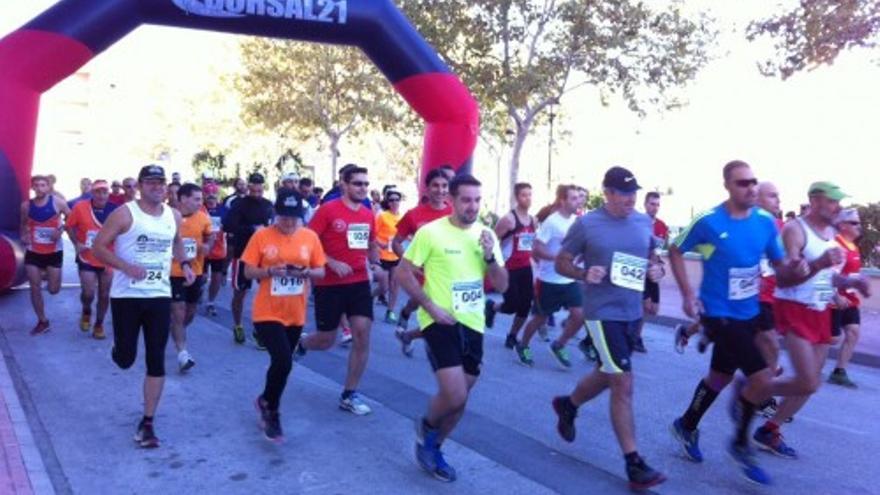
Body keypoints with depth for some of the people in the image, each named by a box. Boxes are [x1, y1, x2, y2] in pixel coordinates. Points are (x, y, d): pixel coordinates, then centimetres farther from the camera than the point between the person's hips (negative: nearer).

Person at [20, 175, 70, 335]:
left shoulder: (57, 202, -11)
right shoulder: (26, 205, -2)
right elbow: (24, 224, 16)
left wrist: (61, 229, -17)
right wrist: (23, 236, -1)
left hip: (54, 252, -2)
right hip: (33, 252, 2)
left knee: (53, 290, 2)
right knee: (35, 288, 2)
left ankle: (47, 275, 39)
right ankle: (43, 321, 16)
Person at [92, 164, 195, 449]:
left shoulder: (174, 216, 6)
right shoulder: (124, 214, -9)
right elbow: (98, 247, -10)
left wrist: (184, 264, 9)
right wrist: (127, 267, -23)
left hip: (160, 296, 3)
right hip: (126, 295, -3)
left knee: (156, 362, 1)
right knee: (125, 359, 3)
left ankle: (147, 423, 11)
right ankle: (119, 348, 44)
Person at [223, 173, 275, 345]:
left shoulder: (268, 205, 4)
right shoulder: (239, 204, -8)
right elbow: (228, 226, -20)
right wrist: (252, 229, -23)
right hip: (243, 254, -3)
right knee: (240, 292, 9)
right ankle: (237, 327, 28)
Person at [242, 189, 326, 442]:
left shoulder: (310, 237, 0)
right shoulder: (261, 236, -8)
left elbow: (321, 272, 5)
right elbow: (248, 272, -5)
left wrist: (306, 272, -16)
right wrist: (270, 271, -23)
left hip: (295, 314, 4)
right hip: (267, 313, -4)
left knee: (282, 362, 17)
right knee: (283, 361, -16)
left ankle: (266, 401, 43)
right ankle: (271, 411, 9)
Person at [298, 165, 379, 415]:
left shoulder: (368, 214, 5)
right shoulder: (328, 209, -11)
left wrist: (375, 265, 4)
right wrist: (332, 264, -20)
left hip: (360, 283, 5)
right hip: (330, 284, -4)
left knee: (362, 335, -4)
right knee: (326, 340, 6)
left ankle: (349, 395, 10)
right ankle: (297, 344, 43)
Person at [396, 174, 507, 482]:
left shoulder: (487, 235, 5)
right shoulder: (431, 232, -10)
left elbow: (502, 286, 5)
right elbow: (403, 273, -7)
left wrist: (490, 257, -13)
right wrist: (431, 306, -16)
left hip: (473, 324, 6)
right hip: (441, 322, -5)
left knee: (458, 400, 12)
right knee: (454, 396, -17)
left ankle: (432, 448, 35)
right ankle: (426, 426, 16)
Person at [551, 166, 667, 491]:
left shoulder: (645, 222, 3)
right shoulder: (586, 224, -11)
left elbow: (652, 256, 18)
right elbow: (561, 263, -4)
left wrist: (656, 269, -5)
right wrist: (584, 275, -23)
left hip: (633, 313, 7)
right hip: (603, 314, -6)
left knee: (608, 375, 22)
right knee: (624, 384, -8)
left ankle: (568, 405, 49)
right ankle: (634, 464, 1)